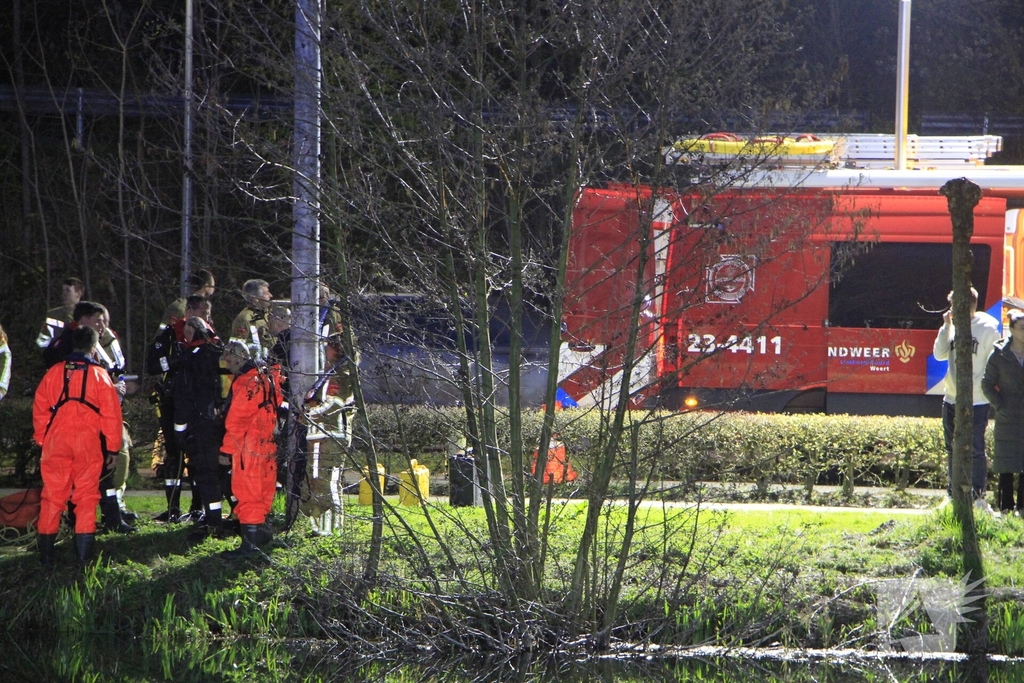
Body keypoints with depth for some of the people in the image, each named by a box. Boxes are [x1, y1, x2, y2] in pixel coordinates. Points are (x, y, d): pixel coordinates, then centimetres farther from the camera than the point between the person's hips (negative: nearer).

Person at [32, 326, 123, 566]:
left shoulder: (54, 373, 10)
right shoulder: (100, 375, 4)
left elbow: (40, 408, 11)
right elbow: (111, 413, 2)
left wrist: (41, 439, 20)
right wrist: (112, 446, 8)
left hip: (56, 440, 2)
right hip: (88, 442, -2)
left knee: (52, 494, 7)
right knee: (86, 495, 3)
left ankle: (46, 552, 7)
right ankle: (83, 553, 0)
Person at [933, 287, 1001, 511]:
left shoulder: (988, 330, -9)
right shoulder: (954, 328, 9)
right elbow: (940, 354, 6)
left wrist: (978, 386, -14)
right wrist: (946, 326, -1)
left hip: (976, 401, -7)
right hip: (951, 399, 7)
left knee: (975, 450, -7)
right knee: (953, 450, 12)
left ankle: (979, 496, -2)